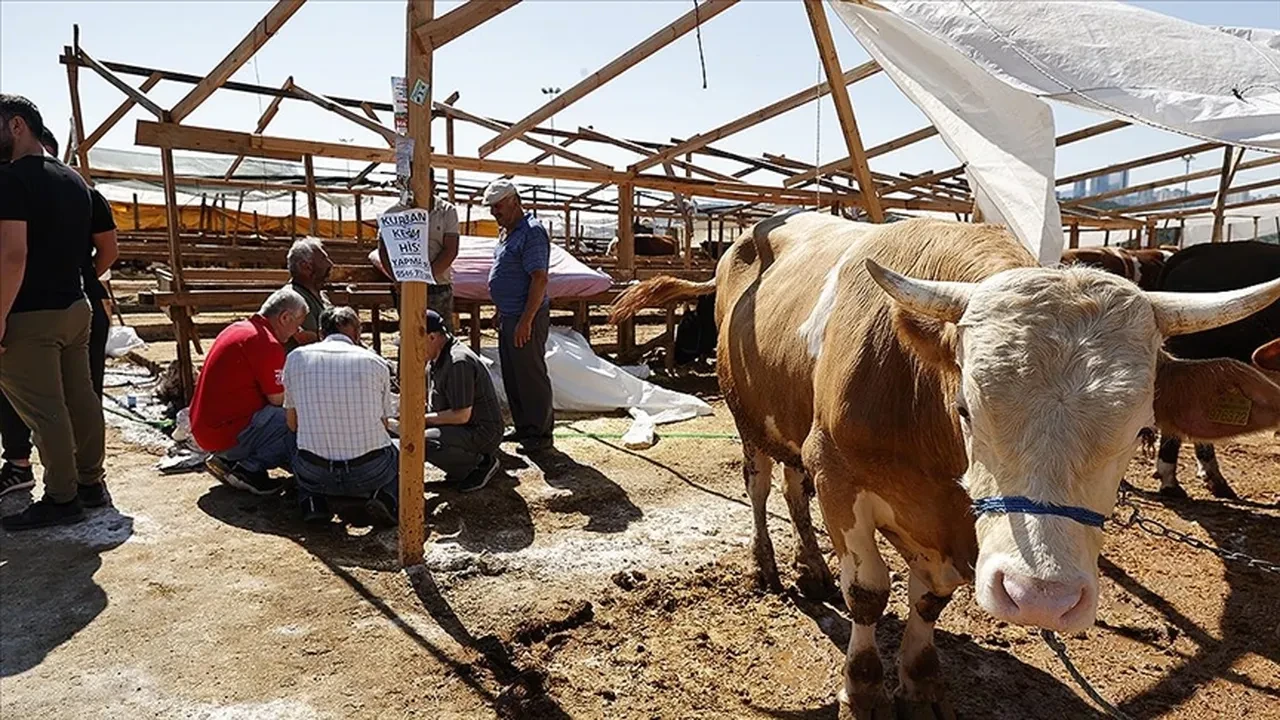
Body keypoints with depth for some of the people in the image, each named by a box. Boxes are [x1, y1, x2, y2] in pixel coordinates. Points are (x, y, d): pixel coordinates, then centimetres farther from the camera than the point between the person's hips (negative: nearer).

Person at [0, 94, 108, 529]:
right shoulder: (73, 180, 13)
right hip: (75, 306, 9)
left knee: (44, 411, -2)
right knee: (80, 399, 12)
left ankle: (61, 499, 5)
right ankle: (91, 484, 21)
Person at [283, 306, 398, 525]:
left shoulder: (297, 357, 4)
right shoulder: (376, 362, 1)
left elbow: (292, 424, 13)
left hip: (316, 475, 2)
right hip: (370, 473, -1)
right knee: (400, 452, 33)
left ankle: (312, 501, 6)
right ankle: (385, 497, 1)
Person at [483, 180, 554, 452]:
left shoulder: (532, 232, -15)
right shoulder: (507, 233, 16)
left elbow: (539, 279, -22)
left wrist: (525, 321, -25)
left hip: (526, 318, -10)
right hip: (508, 317, 10)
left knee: (531, 375, -2)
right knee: (512, 376, 15)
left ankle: (540, 433, 7)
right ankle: (523, 427, 26)